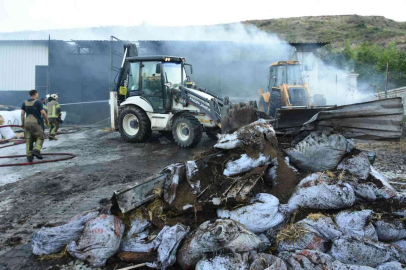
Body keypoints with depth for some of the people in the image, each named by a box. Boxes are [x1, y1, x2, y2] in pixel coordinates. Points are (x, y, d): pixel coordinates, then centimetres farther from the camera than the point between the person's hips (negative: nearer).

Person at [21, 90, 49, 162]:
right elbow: (43, 113, -11)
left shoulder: (25, 103, 11)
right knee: (40, 138, 7)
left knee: (29, 140, 8)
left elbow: (22, 114, 5)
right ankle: (36, 150, -15)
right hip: (35, 123, -5)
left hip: (27, 123, 5)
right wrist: (47, 121, 2)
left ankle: (29, 156, 4)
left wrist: (23, 123, 11)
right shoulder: (38, 102, -5)